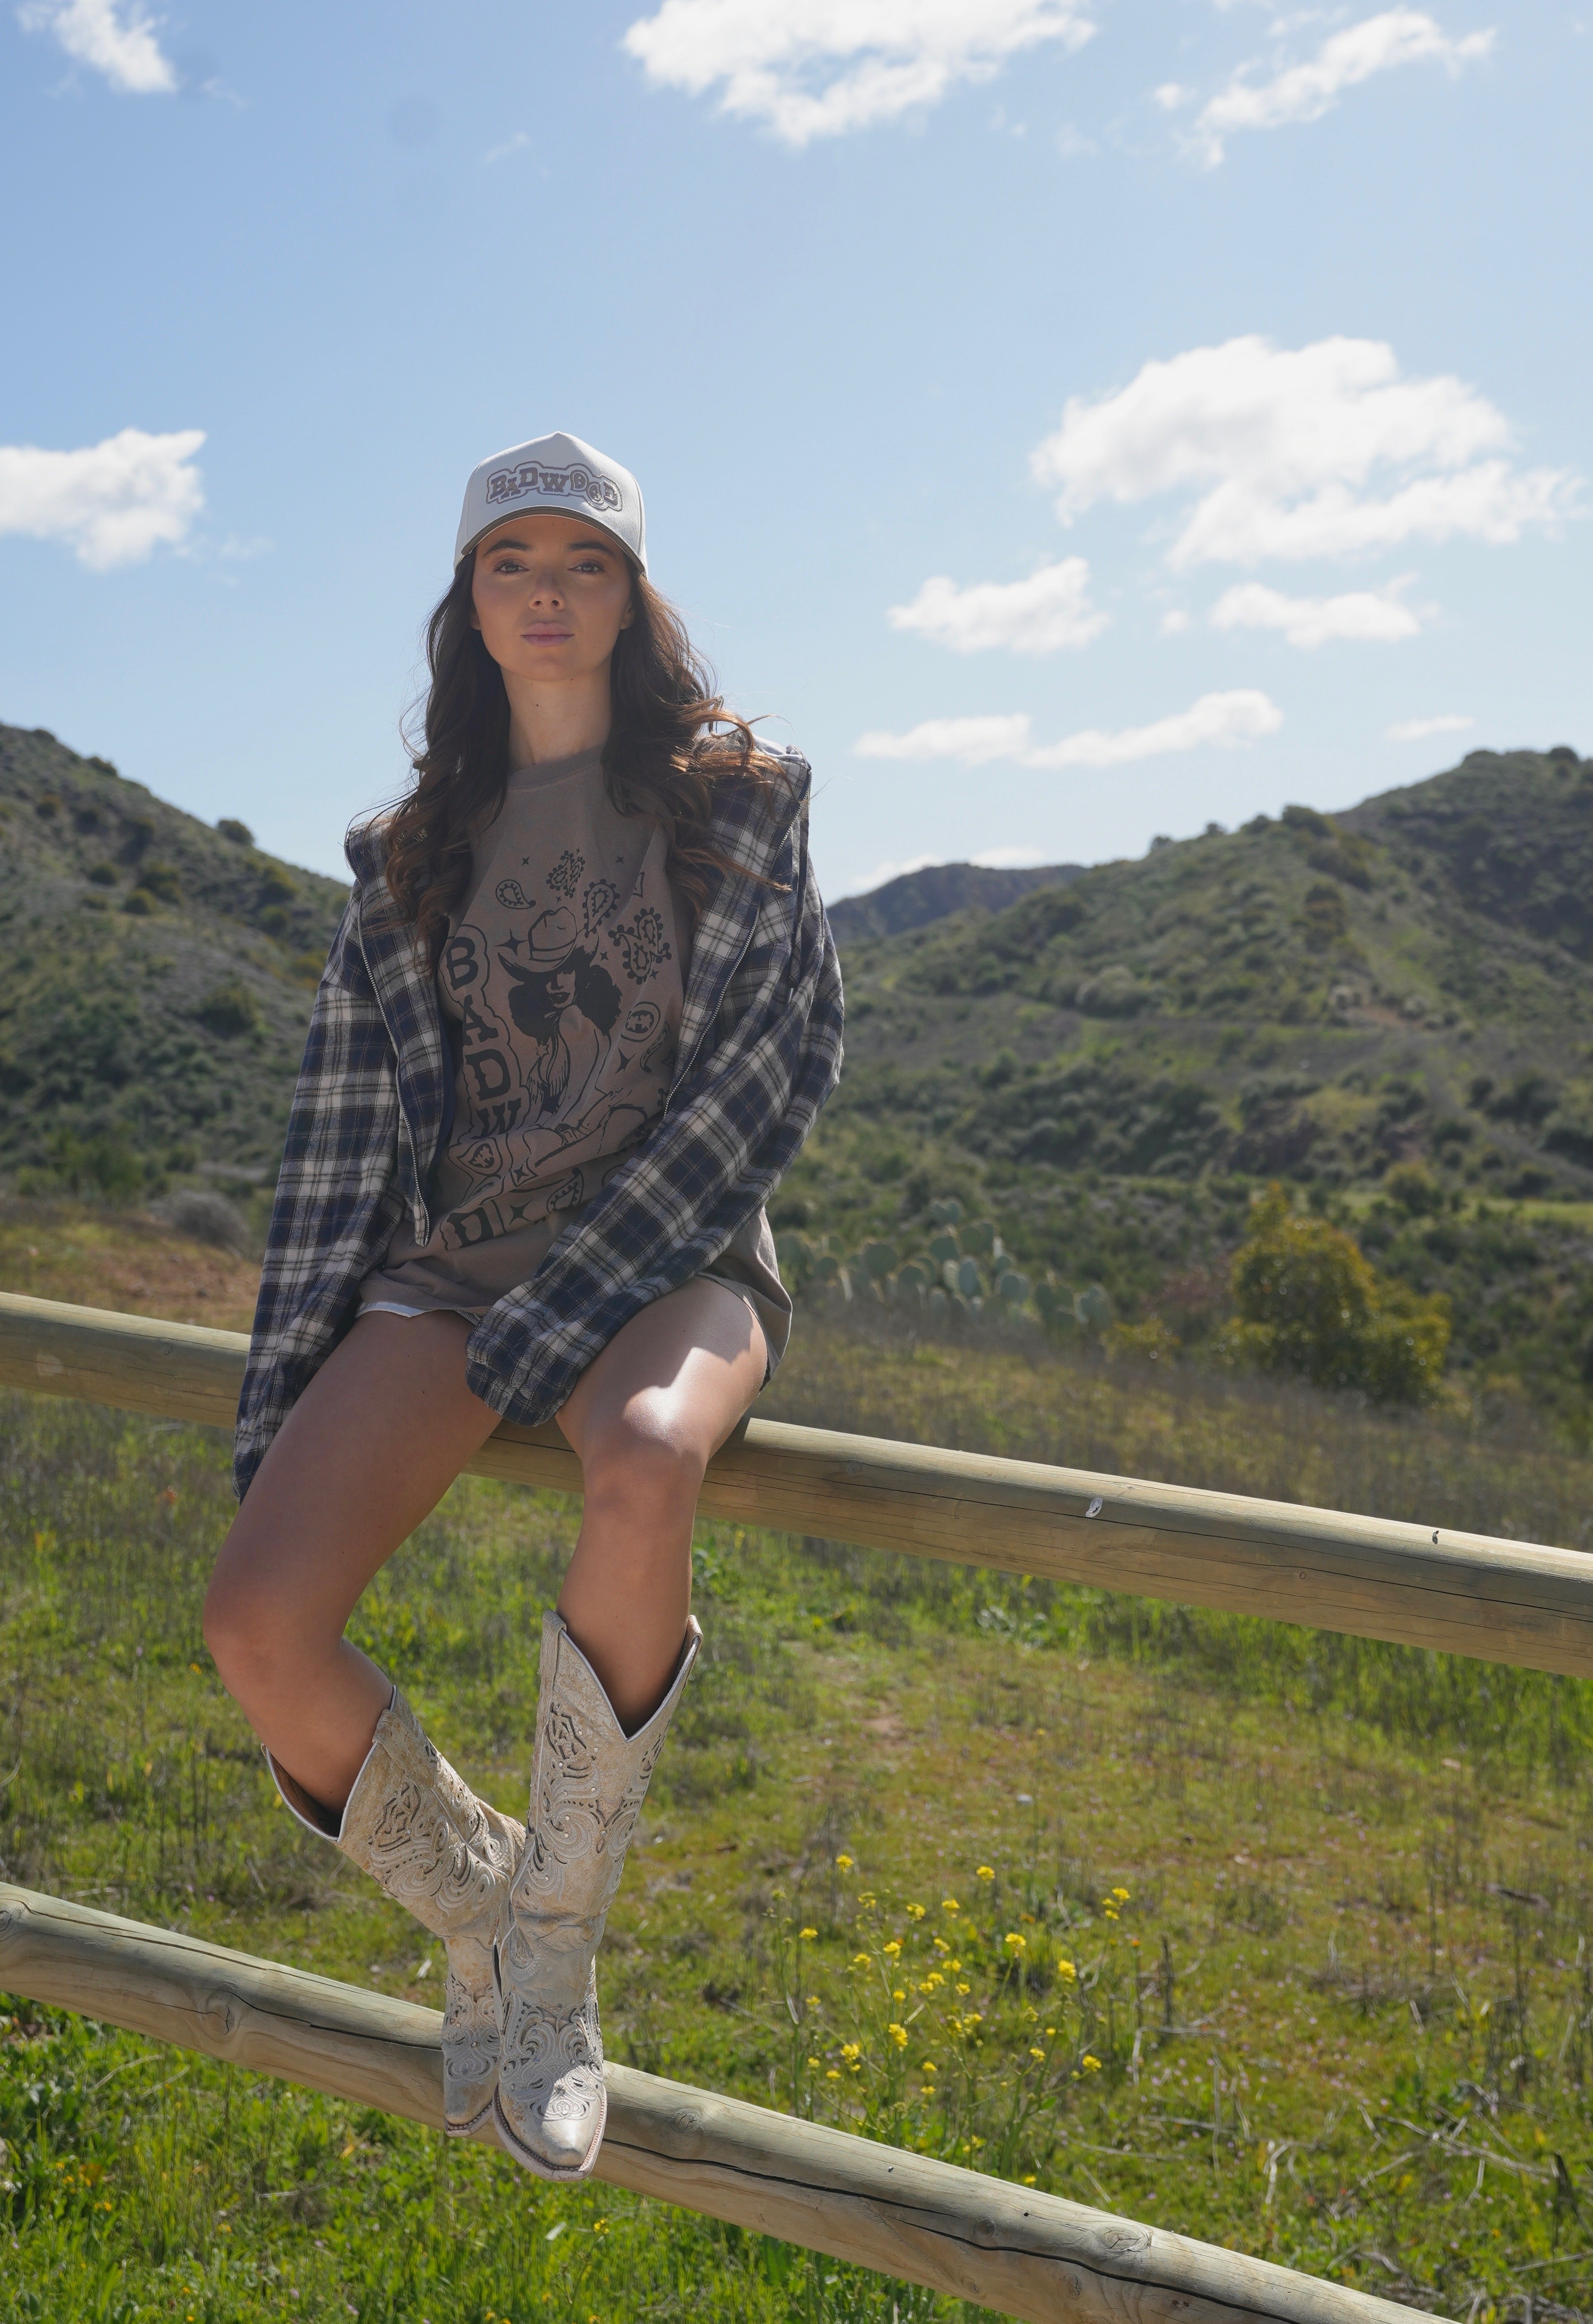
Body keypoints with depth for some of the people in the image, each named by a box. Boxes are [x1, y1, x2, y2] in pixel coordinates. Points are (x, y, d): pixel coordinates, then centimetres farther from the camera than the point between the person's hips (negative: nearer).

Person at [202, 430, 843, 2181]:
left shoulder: (739, 796, 7)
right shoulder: (413, 850, 16)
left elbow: (777, 1063, -2)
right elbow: (351, 1114, 12)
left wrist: (568, 1309, -12)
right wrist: (291, 1403, 3)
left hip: (671, 1247, -3)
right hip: (455, 1252, 3)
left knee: (642, 1474, -40)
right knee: (258, 1620, -21)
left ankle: (555, 1943, -15)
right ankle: (472, 1909, 9)